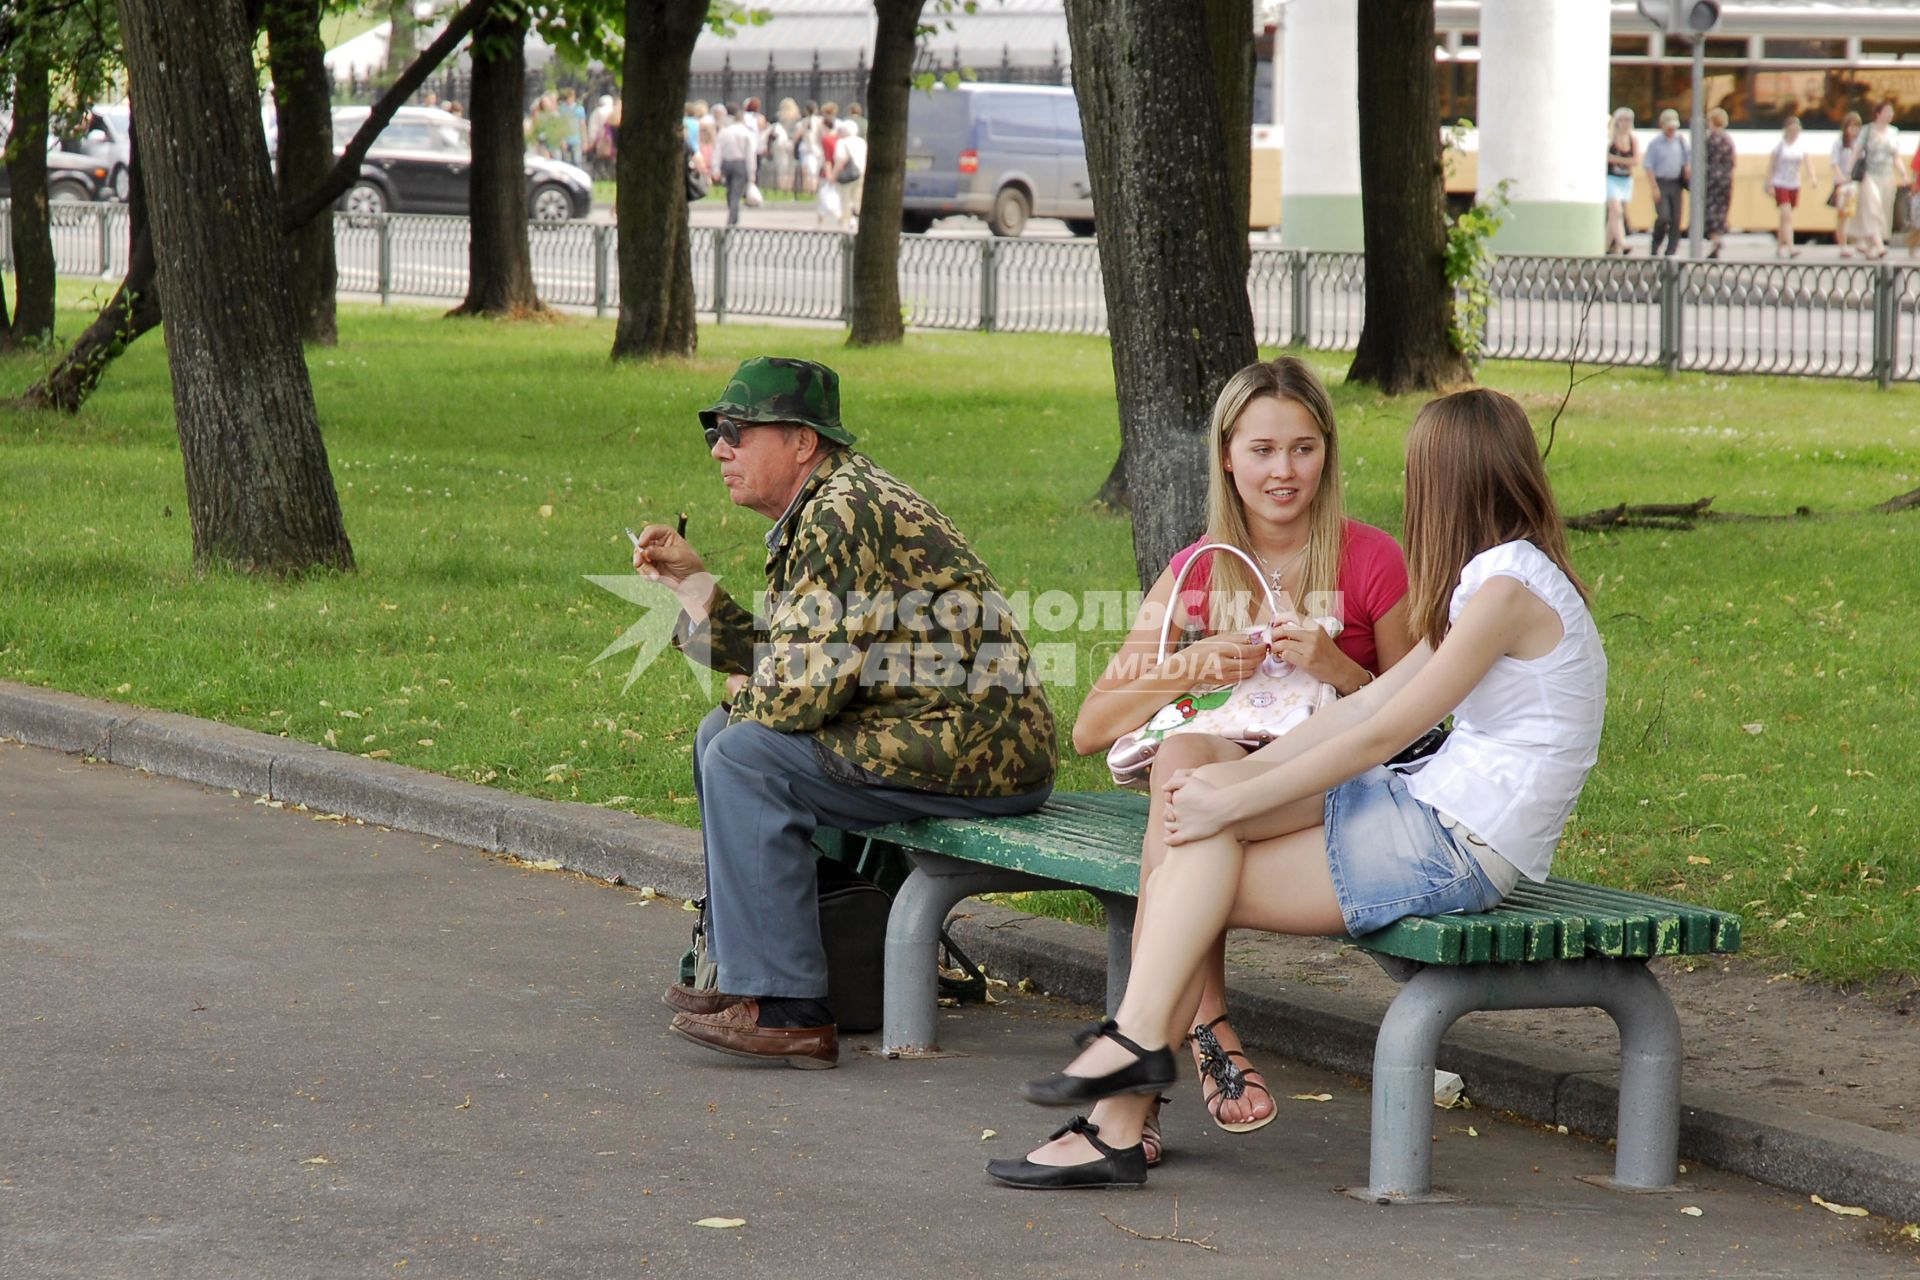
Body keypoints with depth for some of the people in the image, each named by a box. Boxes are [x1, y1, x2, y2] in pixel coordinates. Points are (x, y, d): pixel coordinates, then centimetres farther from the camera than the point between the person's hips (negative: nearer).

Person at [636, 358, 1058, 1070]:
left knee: (746, 757, -19)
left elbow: (801, 691, -23)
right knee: (723, 733, 18)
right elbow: (775, 663, 16)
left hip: (977, 751, -11)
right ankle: (740, 968, 23)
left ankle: (788, 1011, -17)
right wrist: (691, 581, 13)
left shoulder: (843, 515, -18)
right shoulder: (818, 514, 15)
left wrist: (743, 699, -1)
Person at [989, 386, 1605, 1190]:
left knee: (1194, 886, -12)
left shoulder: (1510, 587, -15)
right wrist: (1238, 776, 3)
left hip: (1454, 852, -9)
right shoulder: (1493, 580, 15)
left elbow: (1382, 734, -17)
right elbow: (1373, 701, 12)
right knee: (1193, 815, -7)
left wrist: (1232, 801, -12)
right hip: (1431, 822, 9)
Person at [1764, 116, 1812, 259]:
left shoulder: (1801, 146, 3)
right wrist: (1770, 185, -7)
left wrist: (1812, 176, -26)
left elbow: (1807, 162, -8)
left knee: (1785, 217, 12)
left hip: (1794, 185, 4)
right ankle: (1790, 248, -22)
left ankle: (1779, 247, 22)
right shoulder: (1780, 145, -6)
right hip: (1780, 184, -4)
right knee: (1787, 216, -15)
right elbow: (1771, 165, -3)